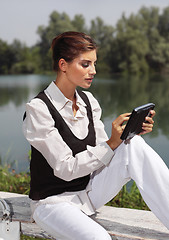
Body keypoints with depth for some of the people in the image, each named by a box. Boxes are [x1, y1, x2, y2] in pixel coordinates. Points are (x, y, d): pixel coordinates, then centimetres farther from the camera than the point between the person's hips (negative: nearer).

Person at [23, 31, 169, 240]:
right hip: (54, 202, -6)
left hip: (90, 191, 6)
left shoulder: (88, 101, 3)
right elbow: (65, 169, -20)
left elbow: (101, 152, 4)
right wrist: (112, 142, -28)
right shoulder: (38, 109, -17)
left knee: (135, 145, -21)